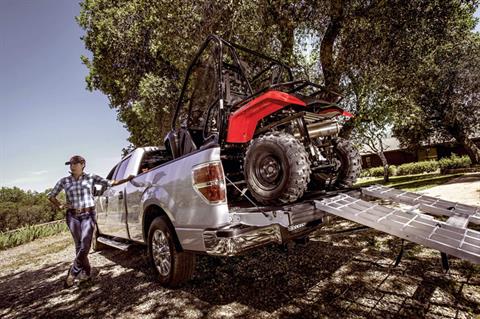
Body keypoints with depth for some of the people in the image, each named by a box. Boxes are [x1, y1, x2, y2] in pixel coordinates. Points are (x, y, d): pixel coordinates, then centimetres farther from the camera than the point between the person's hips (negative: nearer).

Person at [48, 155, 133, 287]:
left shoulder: (91, 178, 1)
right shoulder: (64, 181, 5)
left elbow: (110, 183, -2)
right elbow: (51, 195, 18)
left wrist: (127, 179, -11)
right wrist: (60, 206, 2)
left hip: (88, 215, -2)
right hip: (73, 217, 2)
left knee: (84, 246, -11)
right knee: (79, 246, 6)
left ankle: (72, 274, 10)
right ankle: (87, 273, 23)